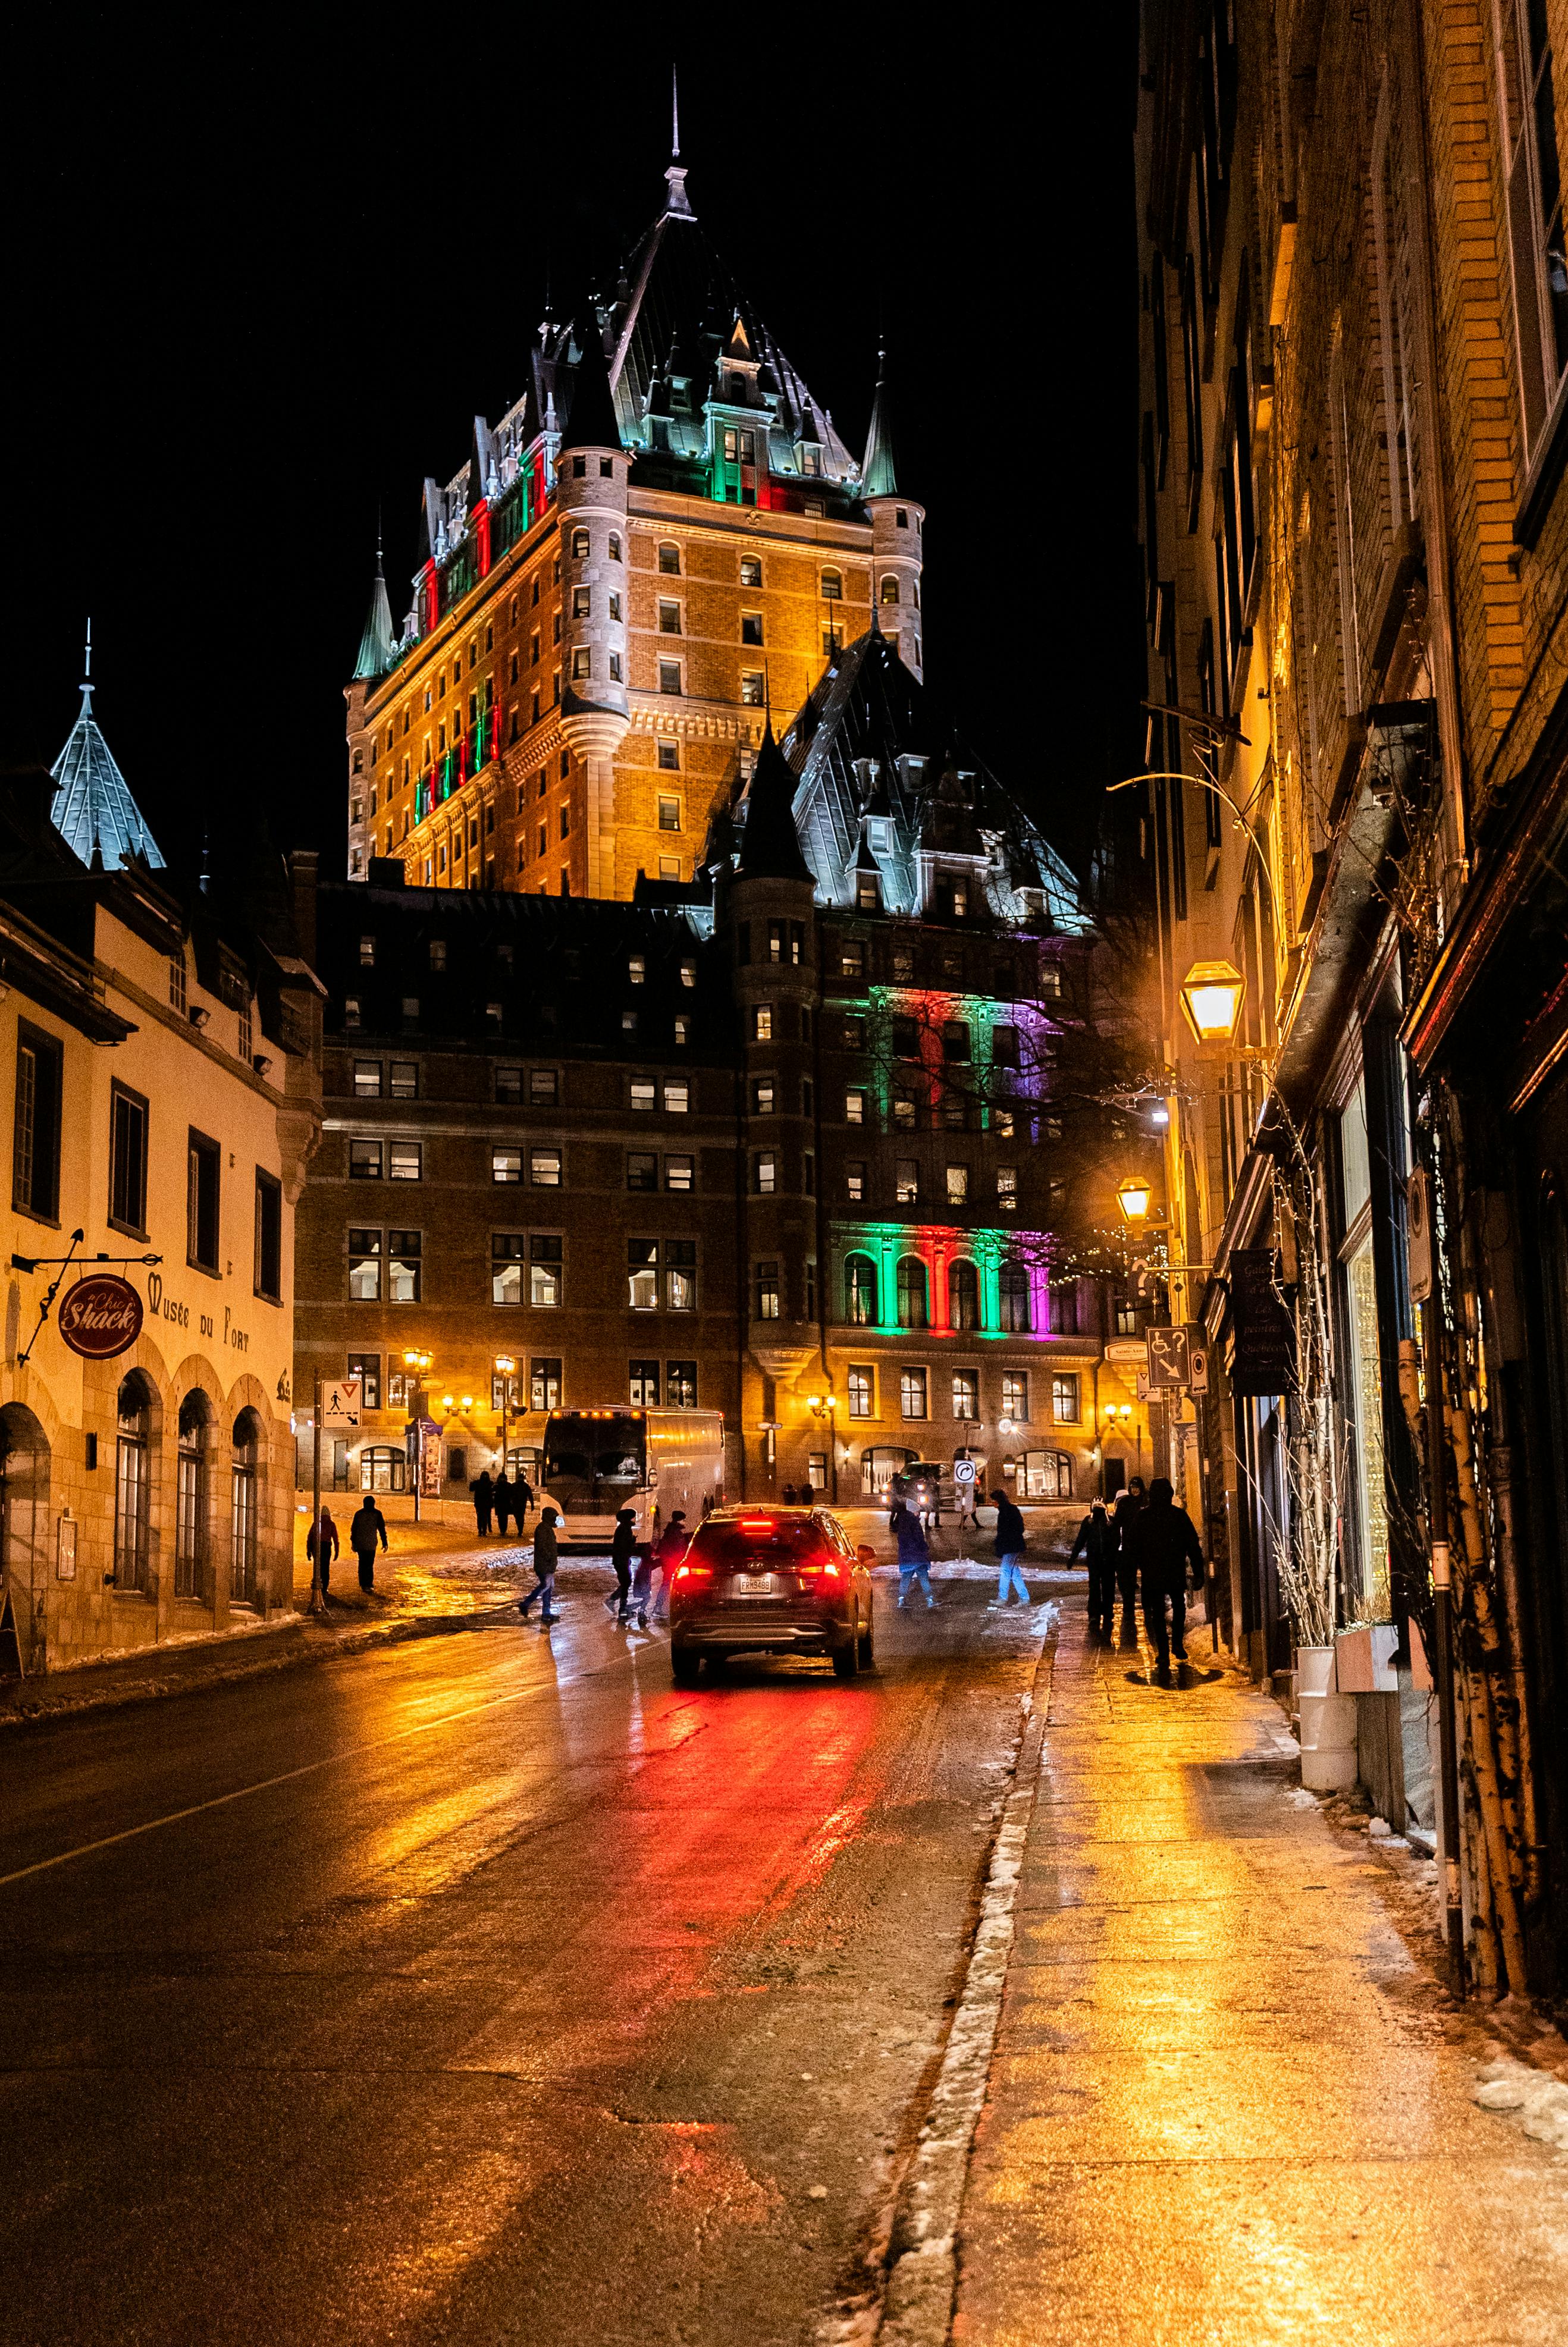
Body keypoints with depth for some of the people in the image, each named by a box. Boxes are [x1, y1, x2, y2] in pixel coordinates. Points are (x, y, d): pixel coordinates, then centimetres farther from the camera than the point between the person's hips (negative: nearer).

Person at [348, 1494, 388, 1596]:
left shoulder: (358, 1514, 4)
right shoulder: (377, 1514, -2)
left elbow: (353, 1529, 7)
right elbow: (382, 1529, -4)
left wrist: (353, 1543, 15)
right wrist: (384, 1543, 0)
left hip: (360, 1544, 2)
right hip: (371, 1544, -2)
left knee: (362, 1564, 13)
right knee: (370, 1565, 0)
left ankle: (363, 1585, 15)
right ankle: (369, 1585, -8)